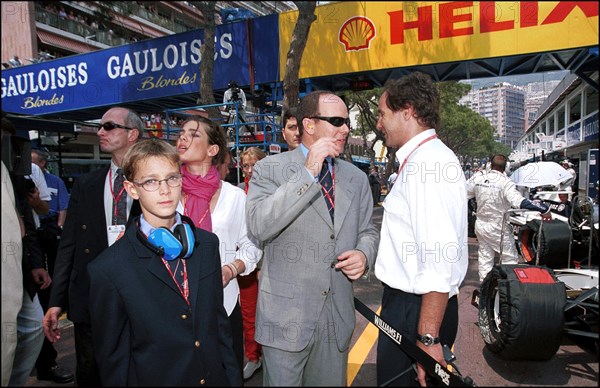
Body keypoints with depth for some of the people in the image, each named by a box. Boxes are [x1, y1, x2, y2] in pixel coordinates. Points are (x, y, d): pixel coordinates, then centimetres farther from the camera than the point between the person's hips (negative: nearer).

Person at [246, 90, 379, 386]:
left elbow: (367, 231, 16)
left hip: (338, 317, 4)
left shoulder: (357, 178, 7)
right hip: (286, 314, -4)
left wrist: (364, 254, -7)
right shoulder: (270, 169, -6)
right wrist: (308, 174, -23)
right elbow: (258, 226, -22)